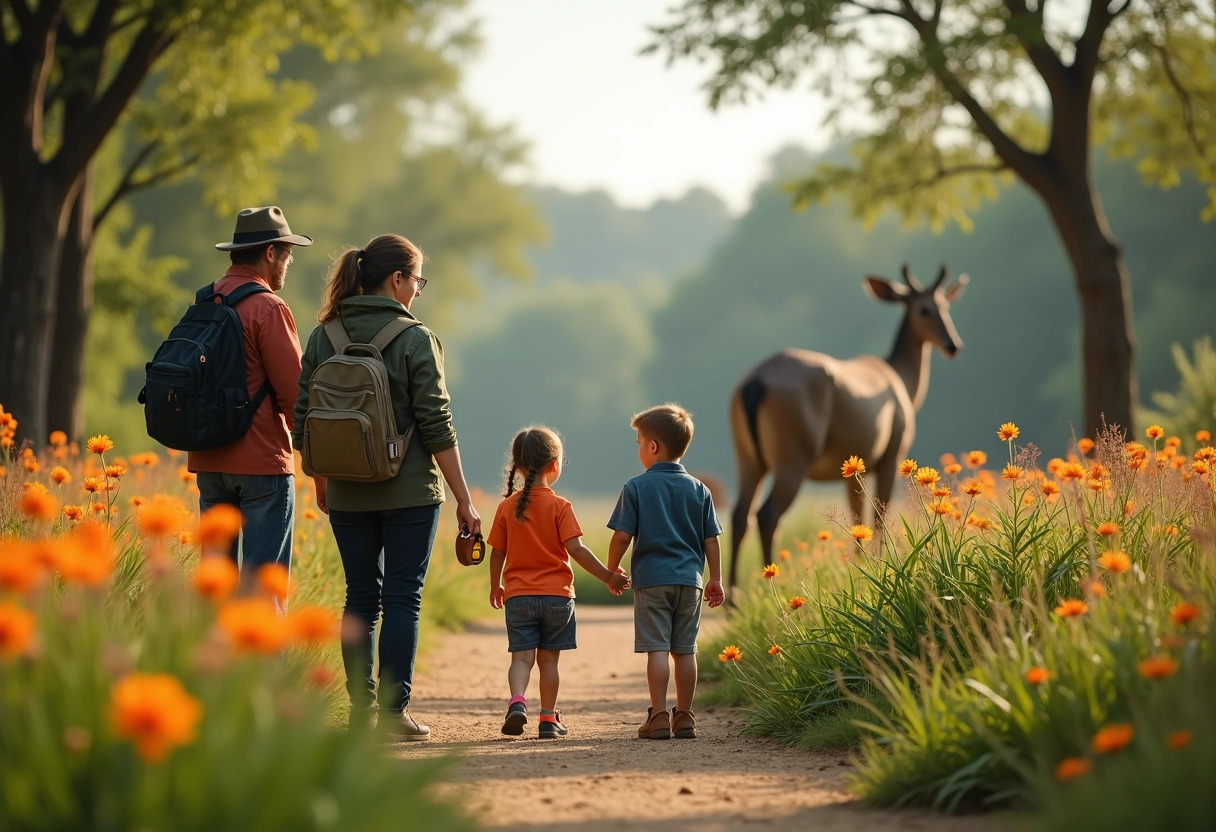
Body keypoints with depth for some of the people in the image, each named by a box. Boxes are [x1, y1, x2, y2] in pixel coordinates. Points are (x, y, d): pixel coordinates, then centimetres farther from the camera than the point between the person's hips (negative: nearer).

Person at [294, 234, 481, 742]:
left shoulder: (323, 337, 3)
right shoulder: (415, 339, -9)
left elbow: (304, 421, 6)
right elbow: (436, 428, -10)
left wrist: (320, 484, 20)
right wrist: (464, 499, -5)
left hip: (348, 494, 4)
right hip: (410, 492, -4)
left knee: (361, 596, 12)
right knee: (402, 599, 1)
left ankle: (361, 710, 12)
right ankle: (393, 714, 0)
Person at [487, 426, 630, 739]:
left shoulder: (507, 507, 1)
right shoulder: (560, 506, -8)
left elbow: (497, 552, 5)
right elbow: (576, 549, -13)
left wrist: (495, 586, 20)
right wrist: (608, 576, -7)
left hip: (518, 596, 1)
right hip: (557, 595, -1)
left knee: (521, 657, 1)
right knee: (548, 659, 8)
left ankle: (517, 701, -24)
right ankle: (548, 719, 12)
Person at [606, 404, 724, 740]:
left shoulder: (637, 487, -5)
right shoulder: (698, 490, 6)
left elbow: (622, 536, -7)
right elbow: (710, 540, 7)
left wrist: (612, 571, 7)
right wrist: (715, 579, 15)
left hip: (651, 578, -3)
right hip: (689, 579, 3)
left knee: (657, 649, -3)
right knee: (685, 650, 8)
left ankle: (659, 717, -6)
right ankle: (684, 717, 11)